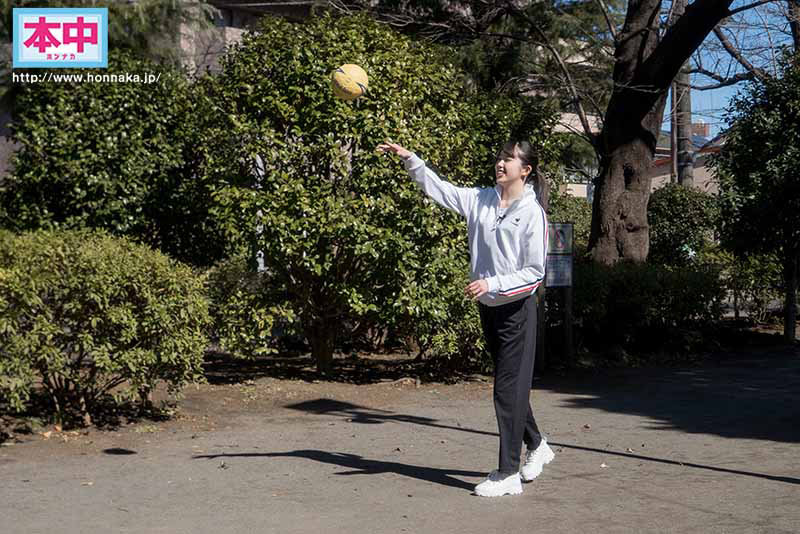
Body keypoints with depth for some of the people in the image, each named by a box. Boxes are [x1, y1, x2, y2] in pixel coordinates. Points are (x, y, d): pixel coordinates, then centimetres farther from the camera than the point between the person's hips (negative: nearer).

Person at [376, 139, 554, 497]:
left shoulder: (532, 214, -14)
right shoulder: (479, 200, 3)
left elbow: (534, 273, -14)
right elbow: (438, 188, 6)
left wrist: (492, 283, -22)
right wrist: (410, 159, -5)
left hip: (517, 310, -6)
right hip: (488, 308, 7)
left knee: (509, 391, -4)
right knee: (509, 386, 18)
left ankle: (508, 474, 4)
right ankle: (536, 447, 37)